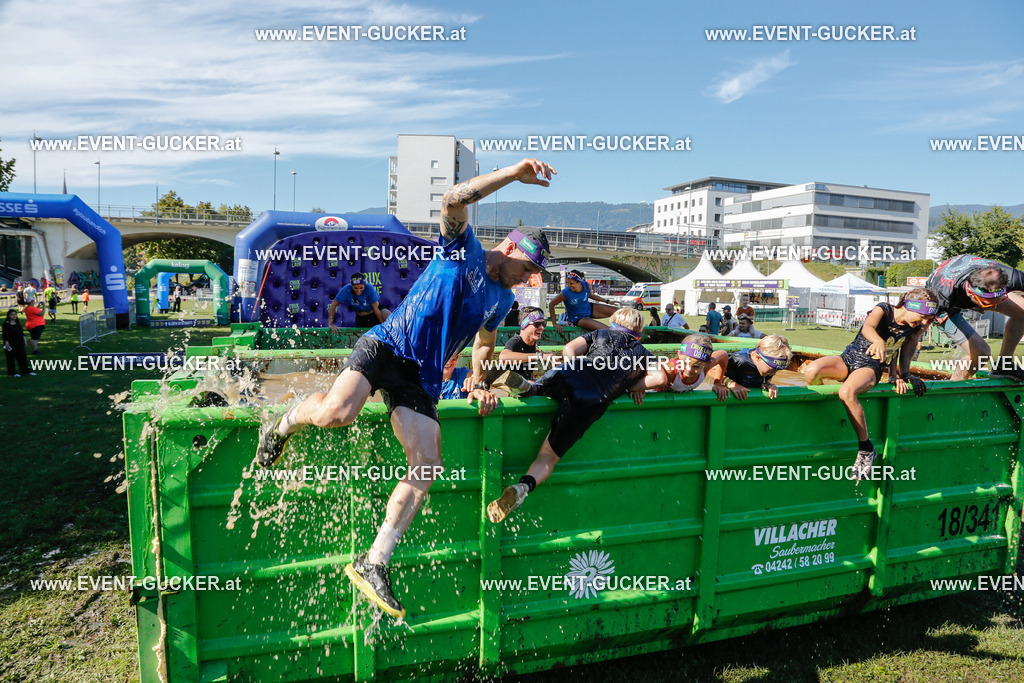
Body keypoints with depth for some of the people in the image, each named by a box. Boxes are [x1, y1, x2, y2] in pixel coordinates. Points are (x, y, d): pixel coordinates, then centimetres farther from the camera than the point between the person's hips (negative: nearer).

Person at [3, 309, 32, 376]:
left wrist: (24, 340, 11)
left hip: (19, 343, 6)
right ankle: (13, 373, 10)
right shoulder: (6, 324, -9)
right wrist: (7, 344, -17)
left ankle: (26, 371, 16)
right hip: (11, 344, -6)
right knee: (11, 358, 2)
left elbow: (22, 333, 15)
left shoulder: (18, 323, 9)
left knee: (23, 357, 9)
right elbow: (5, 335, -12)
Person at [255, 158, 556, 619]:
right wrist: (514, 173, -19)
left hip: (421, 378, 5)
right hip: (385, 345, -5)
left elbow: (485, 342, 34)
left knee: (427, 468, -10)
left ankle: (373, 564, 2)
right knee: (337, 413, -31)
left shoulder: (502, 299, 19)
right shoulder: (463, 248, 3)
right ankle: (285, 424, 7)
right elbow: (454, 199, -16)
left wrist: (479, 384, 20)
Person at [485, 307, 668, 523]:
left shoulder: (602, 333, 28)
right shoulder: (644, 353, 28)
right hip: (592, 402, -1)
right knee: (549, 454, 1)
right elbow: (660, 377, 10)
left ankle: (528, 386, -5)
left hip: (568, 376, 1)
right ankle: (523, 487, -29)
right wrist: (633, 387, 23)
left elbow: (569, 349, 17)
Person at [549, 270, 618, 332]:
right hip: (578, 319, -5)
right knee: (605, 330, -22)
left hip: (589, 309, 5)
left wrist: (607, 301, 7)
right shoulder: (565, 293, -32)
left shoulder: (586, 285, -19)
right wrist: (555, 324, -21)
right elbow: (551, 305, -20)